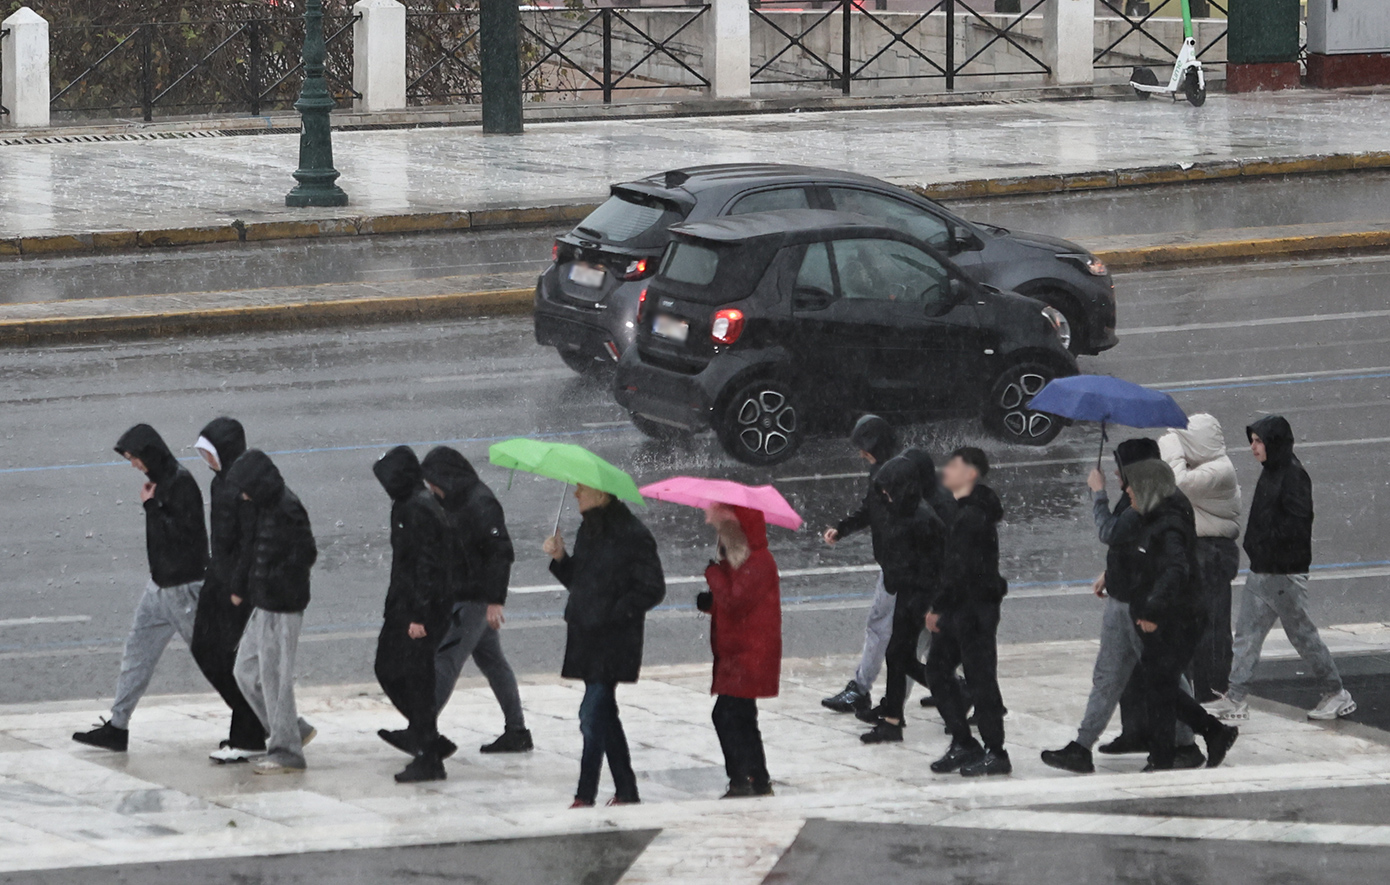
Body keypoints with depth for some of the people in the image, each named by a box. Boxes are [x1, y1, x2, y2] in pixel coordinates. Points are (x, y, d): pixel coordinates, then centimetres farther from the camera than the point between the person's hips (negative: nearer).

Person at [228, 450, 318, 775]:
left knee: (275, 676, -4)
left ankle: (286, 751, 4)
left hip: (282, 607, -10)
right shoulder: (265, 507, 12)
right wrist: (244, 590, 11)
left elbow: (306, 554, -20)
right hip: (263, 605, 10)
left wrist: (268, 581, -18)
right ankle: (295, 730, 22)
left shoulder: (287, 511, -17)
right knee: (245, 670, 14)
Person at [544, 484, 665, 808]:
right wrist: (560, 558, 2)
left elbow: (653, 589, -13)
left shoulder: (631, 535, -14)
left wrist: (614, 613, -18)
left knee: (593, 715, -12)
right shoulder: (588, 530, 12)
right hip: (586, 636, 9)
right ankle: (627, 791, 21)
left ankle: (585, 796, -8)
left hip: (613, 640, -9)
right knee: (603, 714, 13)